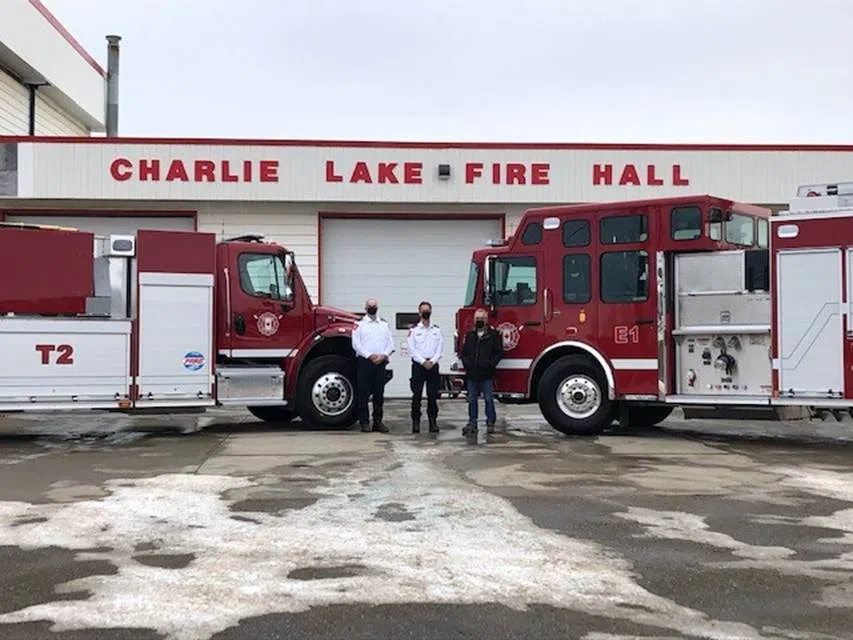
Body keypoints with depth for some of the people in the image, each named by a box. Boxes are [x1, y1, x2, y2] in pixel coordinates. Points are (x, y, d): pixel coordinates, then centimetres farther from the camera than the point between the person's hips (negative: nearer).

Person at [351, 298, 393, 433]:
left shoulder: (384, 325, 15)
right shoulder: (359, 324, 4)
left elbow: (390, 343, 9)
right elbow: (356, 343, -5)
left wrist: (383, 355, -8)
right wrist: (369, 355, -14)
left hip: (380, 362, 3)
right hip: (364, 361, -3)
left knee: (379, 394, 5)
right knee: (363, 393, -2)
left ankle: (378, 422, 11)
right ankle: (364, 422, 3)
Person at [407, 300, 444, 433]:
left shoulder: (437, 330, 11)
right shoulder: (414, 330, 4)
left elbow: (440, 349, 4)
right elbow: (412, 349, -4)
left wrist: (432, 361, -10)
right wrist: (423, 362, -12)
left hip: (433, 365, 2)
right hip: (418, 365, -2)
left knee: (433, 395, 2)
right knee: (417, 395, -2)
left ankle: (433, 422, 6)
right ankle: (416, 421, 2)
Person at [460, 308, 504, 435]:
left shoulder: (494, 335, 2)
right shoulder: (469, 335, 13)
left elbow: (499, 352, -1)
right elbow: (464, 353, 15)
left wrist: (490, 364, -10)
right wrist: (467, 364, -1)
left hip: (487, 374, -3)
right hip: (472, 374, 4)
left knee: (488, 399, -1)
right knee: (472, 400, 7)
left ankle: (490, 423, 7)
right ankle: (472, 423, 14)